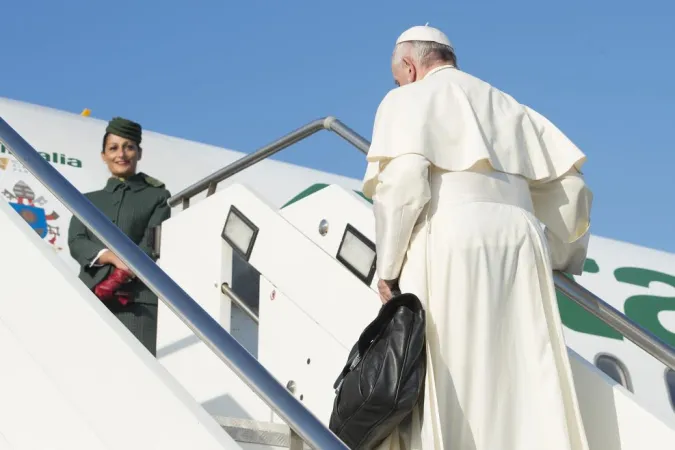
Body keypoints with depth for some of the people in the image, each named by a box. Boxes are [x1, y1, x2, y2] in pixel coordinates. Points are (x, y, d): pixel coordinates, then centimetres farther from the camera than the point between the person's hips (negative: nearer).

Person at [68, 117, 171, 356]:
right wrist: (112, 256, -14)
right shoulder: (89, 200, 23)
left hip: (138, 300, -2)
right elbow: (76, 243, 7)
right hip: (91, 299, 2)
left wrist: (114, 282, -12)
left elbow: (151, 245, 0)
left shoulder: (156, 196, 14)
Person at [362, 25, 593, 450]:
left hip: (448, 244, -5)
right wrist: (558, 261, 28)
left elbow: (402, 178, -8)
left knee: (444, 384, -6)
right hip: (519, 240, 5)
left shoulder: (407, 100, 11)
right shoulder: (508, 106, 27)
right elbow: (570, 184, 19)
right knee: (524, 380, 2)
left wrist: (388, 266, -3)